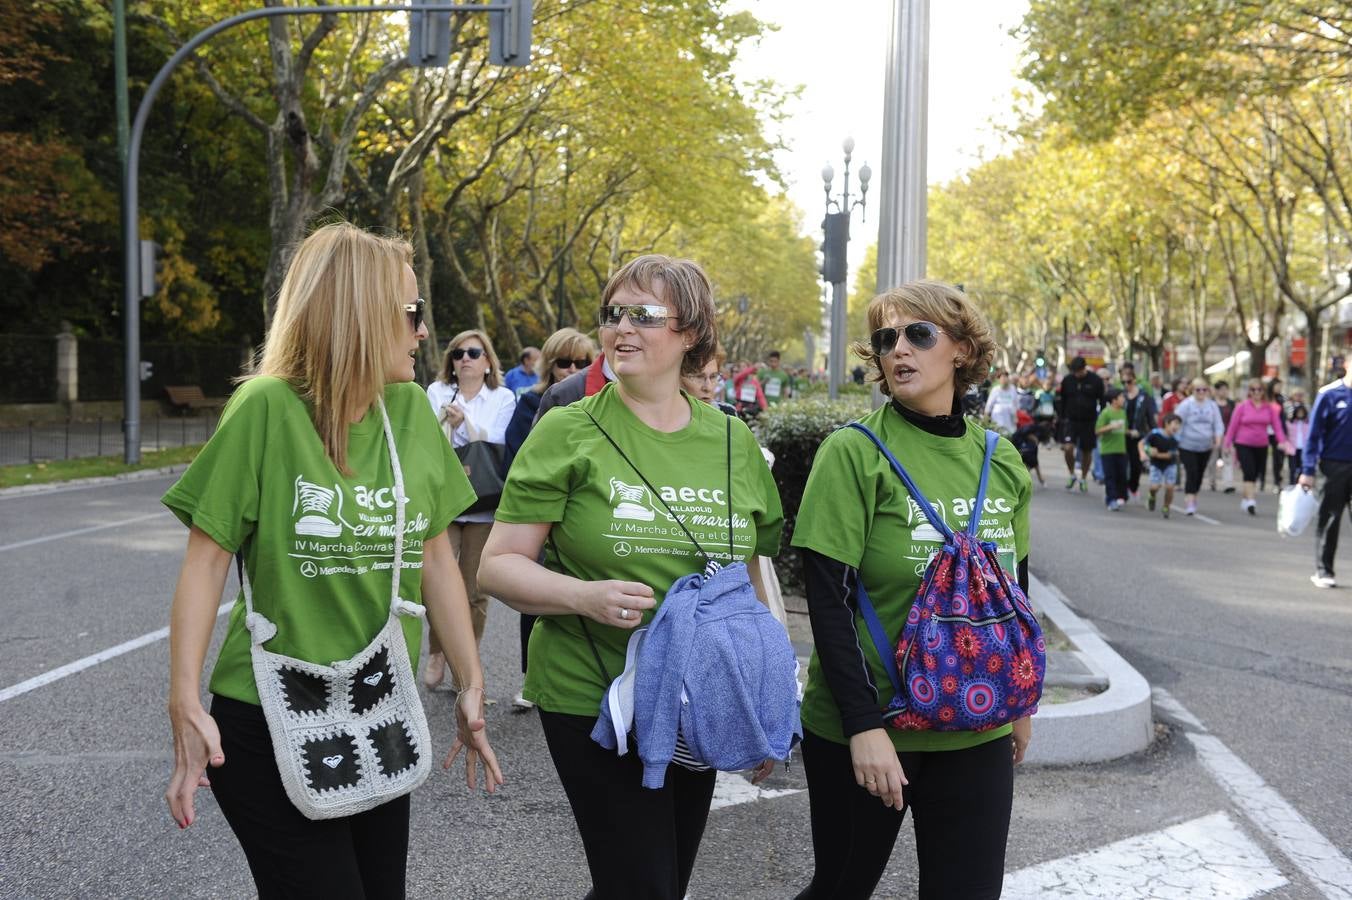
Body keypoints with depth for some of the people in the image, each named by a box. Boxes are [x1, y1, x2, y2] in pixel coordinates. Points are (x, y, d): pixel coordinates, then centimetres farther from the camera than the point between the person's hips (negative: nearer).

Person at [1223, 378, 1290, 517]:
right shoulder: (1242, 407, -2)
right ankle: (1250, 501, -16)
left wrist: (1282, 441, -17)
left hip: (1261, 446, 3)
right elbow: (1233, 426, 0)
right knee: (1249, 472, -15)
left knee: (1256, 474, 9)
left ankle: (1244, 494, 32)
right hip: (1243, 445, -3)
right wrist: (1227, 444, 0)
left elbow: (1277, 425, -3)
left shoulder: (1270, 408, 3)